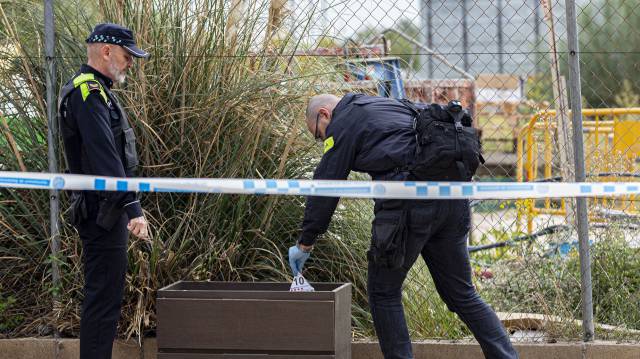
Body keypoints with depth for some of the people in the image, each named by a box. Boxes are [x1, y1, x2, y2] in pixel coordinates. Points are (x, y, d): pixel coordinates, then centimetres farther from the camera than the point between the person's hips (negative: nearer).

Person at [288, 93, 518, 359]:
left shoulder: (343, 124, 7)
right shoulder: (388, 105, 30)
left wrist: (305, 243, 11)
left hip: (410, 202, -7)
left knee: (384, 292, 8)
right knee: (462, 294, 13)